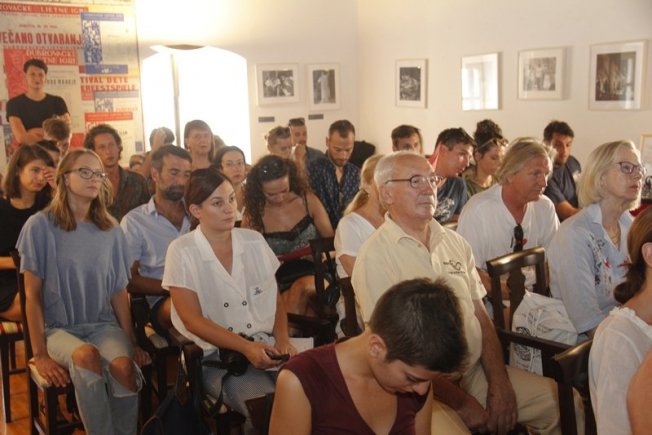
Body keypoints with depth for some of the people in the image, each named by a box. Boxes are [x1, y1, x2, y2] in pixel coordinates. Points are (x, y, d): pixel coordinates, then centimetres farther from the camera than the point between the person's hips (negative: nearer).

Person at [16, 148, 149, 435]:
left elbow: (119, 291, 8)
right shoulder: (40, 226, -5)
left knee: (125, 365, -29)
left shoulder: (112, 230, 6)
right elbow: (33, 295, -4)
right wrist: (40, 353, -9)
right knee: (86, 356, -36)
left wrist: (132, 342, 0)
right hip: (58, 326, -3)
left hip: (104, 324, 3)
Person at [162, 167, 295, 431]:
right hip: (216, 355, -4)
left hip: (265, 346, 4)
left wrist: (282, 339, -8)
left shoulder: (254, 241, 8)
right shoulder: (182, 252, -4)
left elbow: (276, 299, 11)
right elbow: (192, 319, -9)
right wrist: (246, 347, -18)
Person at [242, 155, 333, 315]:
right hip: (280, 281, -1)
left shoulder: (307, 200, 2)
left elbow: (331, 241, 11)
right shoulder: (253, 216, -1)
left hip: (315, 272, 1)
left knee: (302, 288, -34)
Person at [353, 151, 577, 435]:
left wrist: (498, 383, -3)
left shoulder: (454, 241, 11)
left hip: (476, 370, 6)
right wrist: (462, 402, -11)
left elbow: (480, 316, 10)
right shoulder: (376, 256, -11)